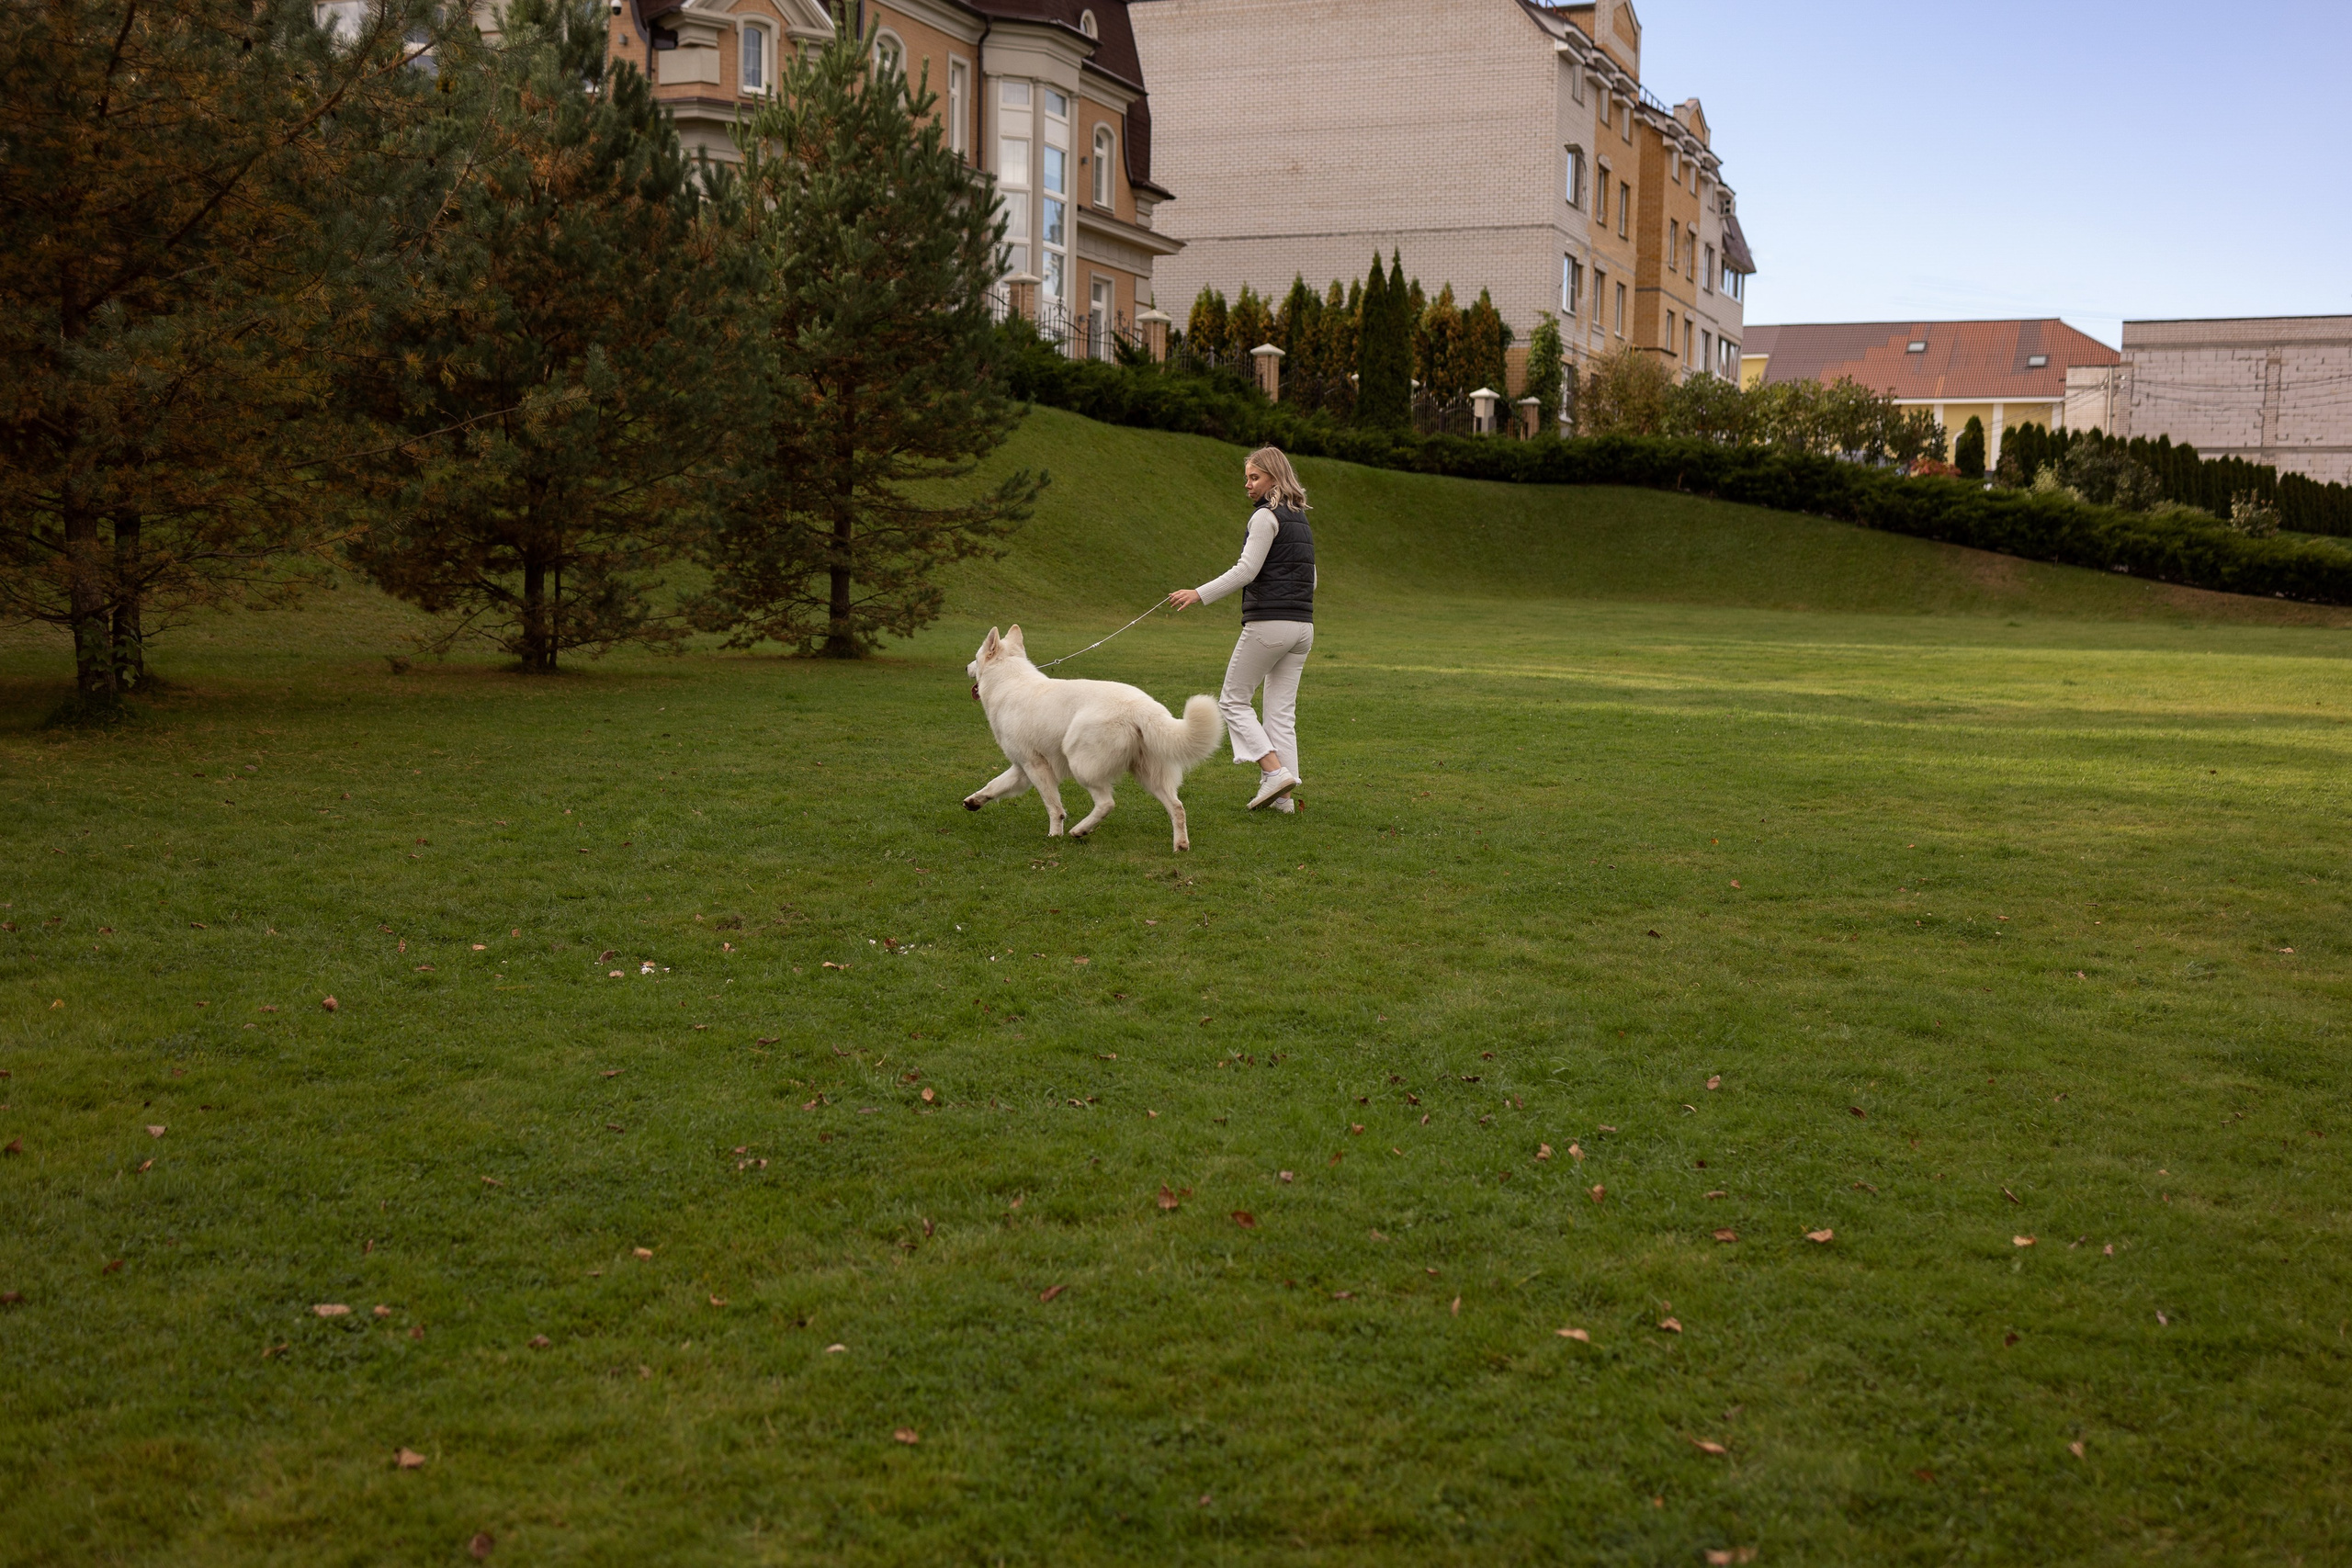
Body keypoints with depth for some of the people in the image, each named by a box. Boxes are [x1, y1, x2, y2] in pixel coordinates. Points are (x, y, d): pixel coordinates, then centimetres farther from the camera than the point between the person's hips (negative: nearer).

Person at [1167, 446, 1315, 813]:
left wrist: (1199, 594, -17)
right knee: (1281, 710, 8)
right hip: (1302, 626, 8)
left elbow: (1246, 570, -17)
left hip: (1269, 623, -8)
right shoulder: (1300, 518, 17)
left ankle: (1275, 771, -10)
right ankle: (1284, 796, 4)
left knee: (1233, 701, 4)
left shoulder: (1267, 516, -9)